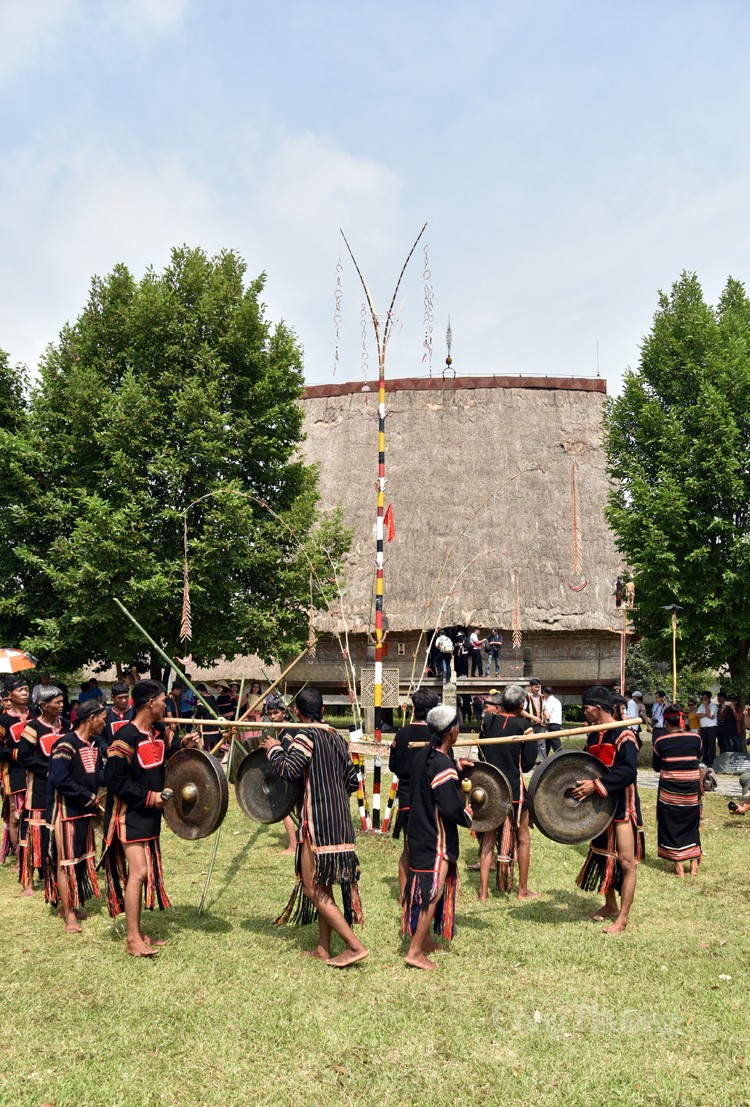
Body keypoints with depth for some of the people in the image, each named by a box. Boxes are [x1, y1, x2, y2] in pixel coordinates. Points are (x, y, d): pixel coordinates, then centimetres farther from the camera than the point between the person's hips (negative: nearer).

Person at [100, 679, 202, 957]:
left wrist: (182, 744, 3)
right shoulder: (126, 736, -20)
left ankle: (136, 931, 24)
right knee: (139, 871, -11)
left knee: (146, 871, 13)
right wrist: (148, 796, -19)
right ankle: (133, 939, -2)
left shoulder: (158, 731, 5)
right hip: (129, 814, -9)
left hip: (149, 814, 9)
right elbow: (114, 779, -21)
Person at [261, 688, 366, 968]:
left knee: (313, 887, -3)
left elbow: (287, 769, -24)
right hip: (340, 821, 8)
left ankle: (355, 945, -6)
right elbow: (351, 780, 16)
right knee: (323, 885, 16)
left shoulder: (307, 736, -12)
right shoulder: (337, 737, 12)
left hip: (318, 821, -8)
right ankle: (323, 947, 22)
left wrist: (274, 748, -6)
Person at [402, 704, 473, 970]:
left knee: (424, 887, 21)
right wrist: (467, 816, -5)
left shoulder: (422, 755, 2)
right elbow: (450, 809, -26)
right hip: (436, 839, -9)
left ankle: (424, 940, 34)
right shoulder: (443, 765, -25)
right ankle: (415, 952, 4)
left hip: (419, 831, 9)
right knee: (433, 892, 0)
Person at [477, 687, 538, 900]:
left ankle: (483, 891, 10)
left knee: (488, 838, 12)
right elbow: (527, 764, -9)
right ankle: (523, 890, 21)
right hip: (514, 789, -3)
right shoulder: (523, 725, -11)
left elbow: (481, 755, 8)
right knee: (523, 837, 14)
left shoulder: (488, 721, 0)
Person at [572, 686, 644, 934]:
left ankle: (622, 918, 4)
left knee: (626, 862, -4)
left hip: (622, 806, -8)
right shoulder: (592, 735, 7)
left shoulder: (624, 736, -17)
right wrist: (583, 783, -1)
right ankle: (610, 906, 31)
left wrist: (597, 784, -29)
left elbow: (628, 771, -27)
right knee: (602, 855, 16)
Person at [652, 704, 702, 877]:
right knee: (691, 825, 18)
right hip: (692, 789, 2)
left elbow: (656, 767, 2)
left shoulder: (660, 741, -10)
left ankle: (679, 867, 11)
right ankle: (694, 865, 19)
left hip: (669, 789, -2)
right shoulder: (695, 738, -5)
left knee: (671, 826, 9)